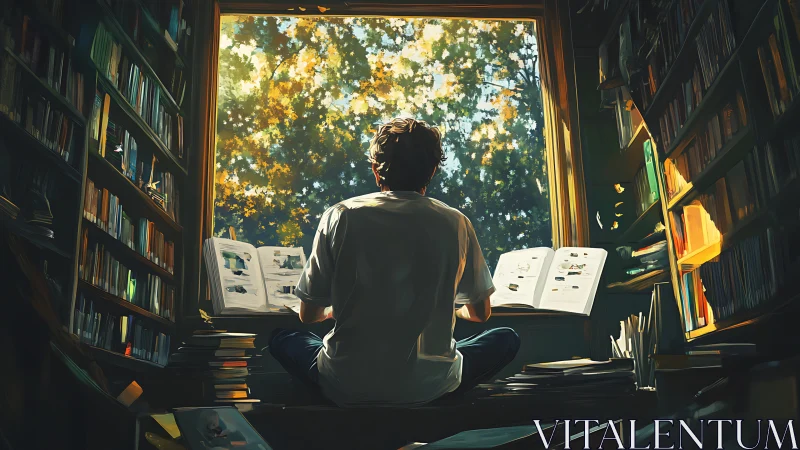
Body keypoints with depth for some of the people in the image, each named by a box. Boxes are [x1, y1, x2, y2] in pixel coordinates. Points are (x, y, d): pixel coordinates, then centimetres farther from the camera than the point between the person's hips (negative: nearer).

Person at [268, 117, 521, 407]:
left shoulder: (340, 217, -6)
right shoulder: (455, 224, -5)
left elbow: (308, 315, 1)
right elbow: (480, 313, 8)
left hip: (346, 386, 1)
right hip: (426, 388, 0)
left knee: (281, 339, 29)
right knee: (505, 340, 24)